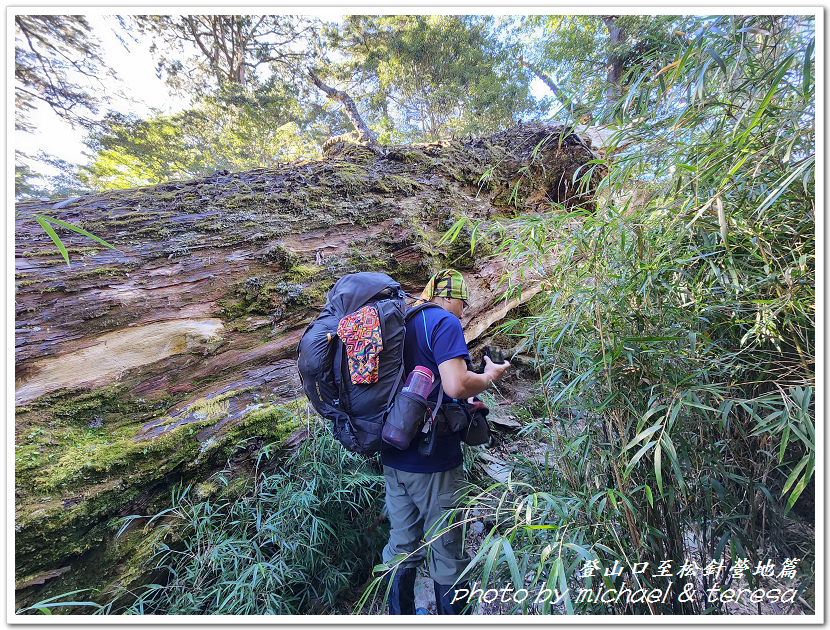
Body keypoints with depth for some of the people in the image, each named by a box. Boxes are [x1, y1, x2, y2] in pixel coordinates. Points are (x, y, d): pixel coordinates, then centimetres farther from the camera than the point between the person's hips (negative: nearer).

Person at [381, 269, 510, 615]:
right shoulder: (444, 322, -13)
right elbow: (456, 385, -26)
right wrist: (490, 375, -6)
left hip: (394, 458, 8)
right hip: (432, 461, -8)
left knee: (401, 547, 22)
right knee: (446, 555, 13)